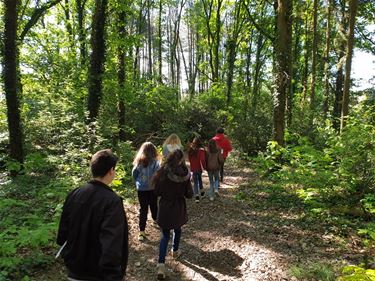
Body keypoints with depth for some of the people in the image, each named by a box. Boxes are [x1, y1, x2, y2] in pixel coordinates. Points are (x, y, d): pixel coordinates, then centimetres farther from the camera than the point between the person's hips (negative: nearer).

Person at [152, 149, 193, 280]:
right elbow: (189, 194, -8)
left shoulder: (163, 172, -18)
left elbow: (157, 192, -10)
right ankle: (175, 251, 49)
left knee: (165, 234, 10)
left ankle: (161, 264, -1)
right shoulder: (185, 174, -15)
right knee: (177, 230, 27)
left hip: (165, 207, -1)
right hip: (179, 207, 1)